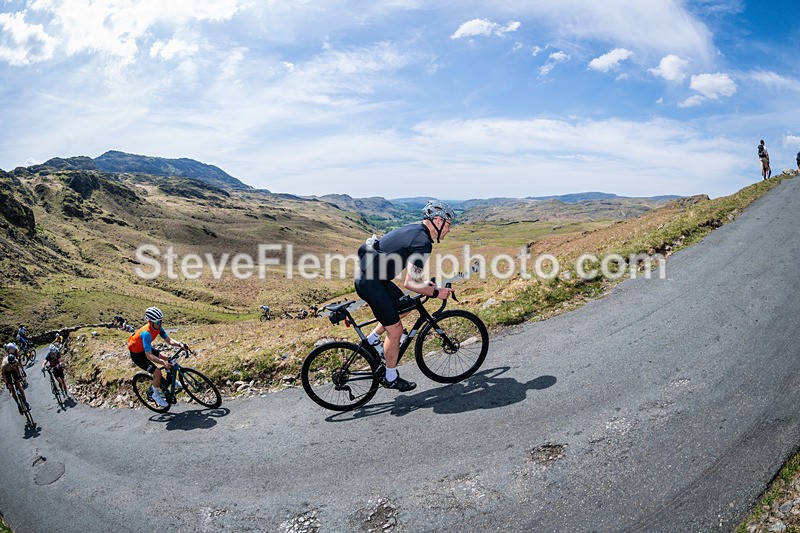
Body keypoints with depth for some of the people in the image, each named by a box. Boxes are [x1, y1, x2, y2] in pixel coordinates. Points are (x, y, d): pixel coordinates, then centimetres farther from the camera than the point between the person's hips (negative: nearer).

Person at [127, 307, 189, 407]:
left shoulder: (158, 328, -14)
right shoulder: (146, 333, -37)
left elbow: (169, 340, -14)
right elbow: (149, 356, -40)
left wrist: (180, 344, -33)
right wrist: (163, 363, -51)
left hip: (145, 348, 8)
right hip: (137, 354, -8)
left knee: (168, 360, -3)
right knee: (157, 373, -16)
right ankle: (156, 395, 7)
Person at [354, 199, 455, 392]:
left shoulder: (414, 230, 11)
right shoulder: (423, 242, -19)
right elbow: (409, 283, -20)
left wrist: (426, 284, 20)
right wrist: (436, 293, -8)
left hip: (369, 274, 10)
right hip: (370, 283, -10)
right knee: (395, 330, 1)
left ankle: (370, 341, 29)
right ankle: (391, 378, 18)